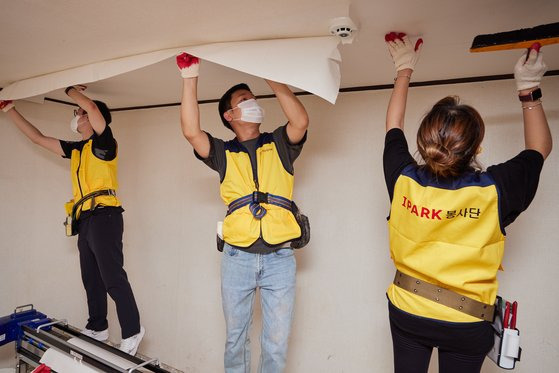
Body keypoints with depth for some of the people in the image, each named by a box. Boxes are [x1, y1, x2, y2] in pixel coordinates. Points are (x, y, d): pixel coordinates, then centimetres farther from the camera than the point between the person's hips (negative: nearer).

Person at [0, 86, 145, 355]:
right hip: (85, 220, 9)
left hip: (104, 216, -9)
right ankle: (97, 328, 26)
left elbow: (91, 105, -16)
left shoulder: (104, 141, -2)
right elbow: (38, 138, 29)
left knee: (113, 278, -10)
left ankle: (132, 332, -1)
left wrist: (71, 90, 3)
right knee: (91, 279, 14)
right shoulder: (76, 149, 21)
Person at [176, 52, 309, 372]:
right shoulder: (224, 153, 8)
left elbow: (301, 121, -11)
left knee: (277, 342, 8)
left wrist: (272, 78, -8)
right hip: (237, 257, 1)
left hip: (279, 257, 0)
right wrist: (190, 78, -10)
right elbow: (191, 131, -8)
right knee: (236, 336, 16)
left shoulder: (279, 145, 8)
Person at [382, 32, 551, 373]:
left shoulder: (403, 180, -19)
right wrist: (529, 89, 5)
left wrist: (404, 70, 11)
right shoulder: (494, 190, -23)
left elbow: (394, 126, 1)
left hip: (407, 311, 2)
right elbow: (540, 148, -1)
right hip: (467, 323, -1)